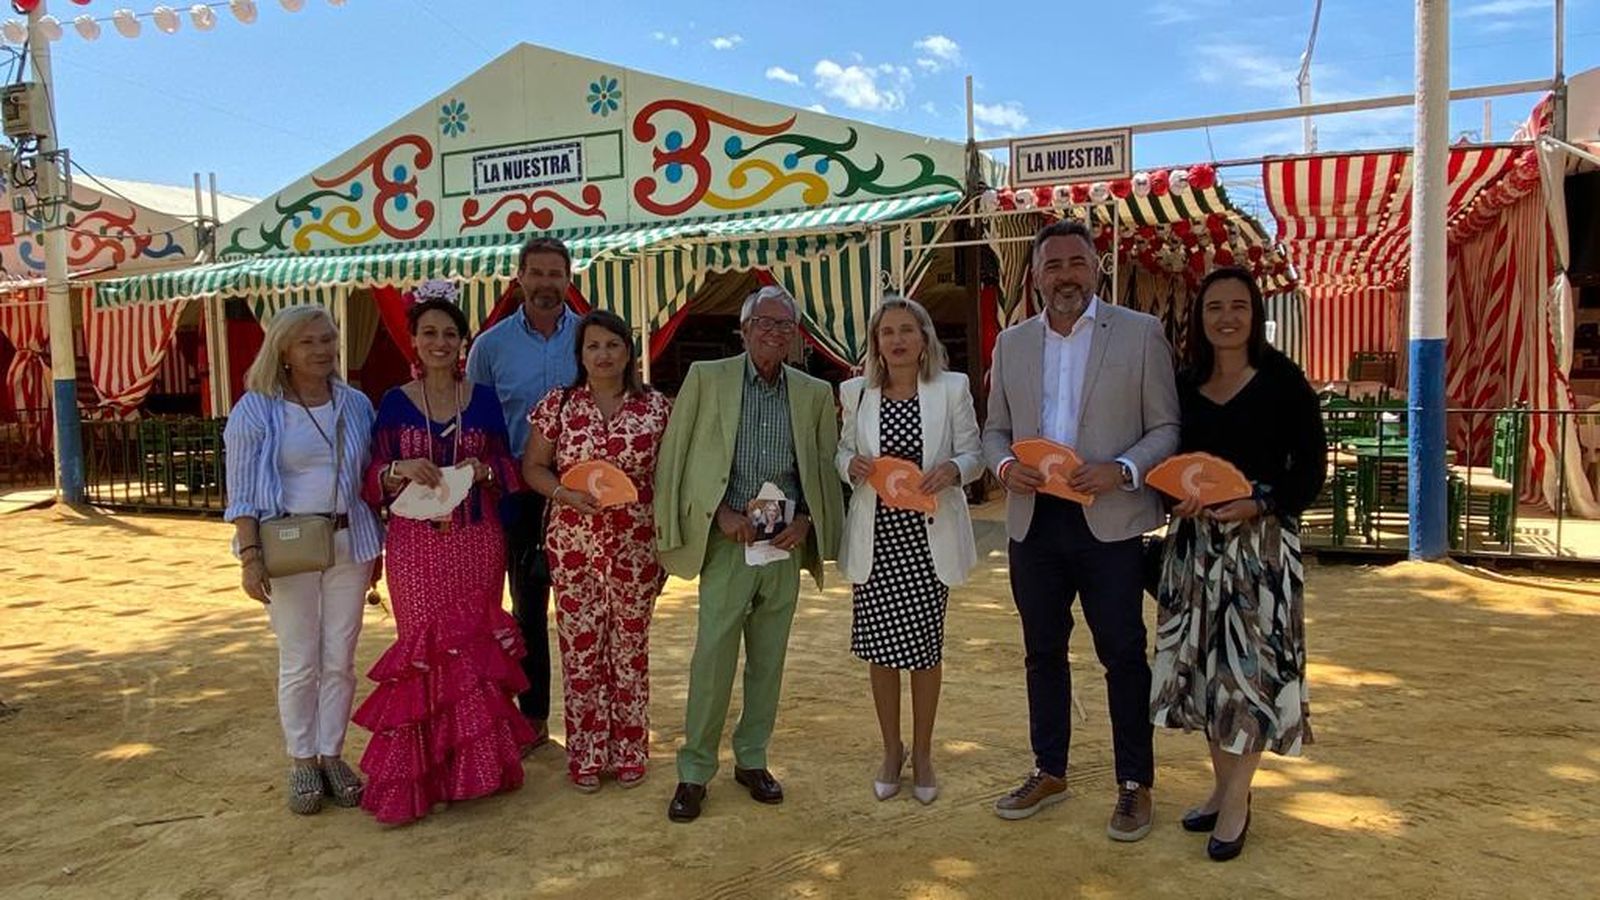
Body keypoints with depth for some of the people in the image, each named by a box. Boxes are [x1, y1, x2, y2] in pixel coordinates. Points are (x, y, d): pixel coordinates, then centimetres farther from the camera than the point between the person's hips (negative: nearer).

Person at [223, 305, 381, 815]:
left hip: (348, 542, 3)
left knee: (340, 660, 8)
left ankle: (331, 755, 22)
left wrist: (376, 546, 12)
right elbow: (241, 492, -6)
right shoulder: (256, 410, -4)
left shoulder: (356, 405, 7)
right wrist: (250, 555, -13)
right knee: (299, 663, 4)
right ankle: (301, 763, 19)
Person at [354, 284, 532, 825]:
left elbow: (508, 470, 10)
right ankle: (417, 775, 10)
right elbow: (373, 481, 3)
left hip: (476, 542, 1)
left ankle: (475, 762, 18)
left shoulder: (484, 400, 7)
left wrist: (483, 469, -11)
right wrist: (401, 469, -17)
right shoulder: (396, 403, 4)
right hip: (417, 546, -1)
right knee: (427, 647, -1)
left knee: (474, 646, 3)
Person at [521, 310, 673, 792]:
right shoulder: (557, 405, 0)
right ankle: (586, 754, 20)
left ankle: (629, 751, 25)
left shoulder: (657, 407, 0)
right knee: (580, 649, 6)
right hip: (574, 547, 0)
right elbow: (532, 467, 5)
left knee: (631, 649, 10)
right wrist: (564, 494, -15)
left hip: (637, 547, 0)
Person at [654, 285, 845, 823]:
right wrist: (720, 512, -10)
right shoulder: (706, 378, 0)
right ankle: (694, 772, 12)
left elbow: (826, 468, 11)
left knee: (769, 659, 11)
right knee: (712, 657, -2)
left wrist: (805, 521, -4)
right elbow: (675, 457, -2)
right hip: (727, 539, -3)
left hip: (787, 543, 3)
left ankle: (752, 760, 27)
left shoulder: (815, 393, 8)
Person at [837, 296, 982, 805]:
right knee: (879, 646, 6)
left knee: (926, 646, 7)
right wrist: (852, 465, -10)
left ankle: (922, 753, 27)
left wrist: (952, 470, -20)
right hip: (875, 537, 1)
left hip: (929, 535, -1)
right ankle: (891, 751, 27)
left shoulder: (952, 389, -1)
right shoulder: (856, 393, 4)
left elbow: (973, 454, 1)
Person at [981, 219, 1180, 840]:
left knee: (1123, 655, 4)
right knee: (1043, 651, 14)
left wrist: (1123, 470, -19)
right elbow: (995, 429, 14)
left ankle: (1134, 785, 20)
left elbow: (1166, 427, -2)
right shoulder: (1012, 343, 9)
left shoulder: (1140, 333, -1)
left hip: (1110, 521, -4)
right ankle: (1049, 773, 29)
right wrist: (1003, 465, -8)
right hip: (1033, 521, 4)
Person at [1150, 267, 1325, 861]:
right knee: (1202, 660, 10)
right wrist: (1178, 497, -6)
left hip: (1261, 540, -5)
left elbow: (1311, 467, -6)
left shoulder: (1283, 381, -4)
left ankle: (1236, 800, 10)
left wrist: (1258, 505, -20)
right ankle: (1223, 785, 25)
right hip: (1194, 540, 5)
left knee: (1250, 660, -2)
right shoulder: (1184, 385, 8)